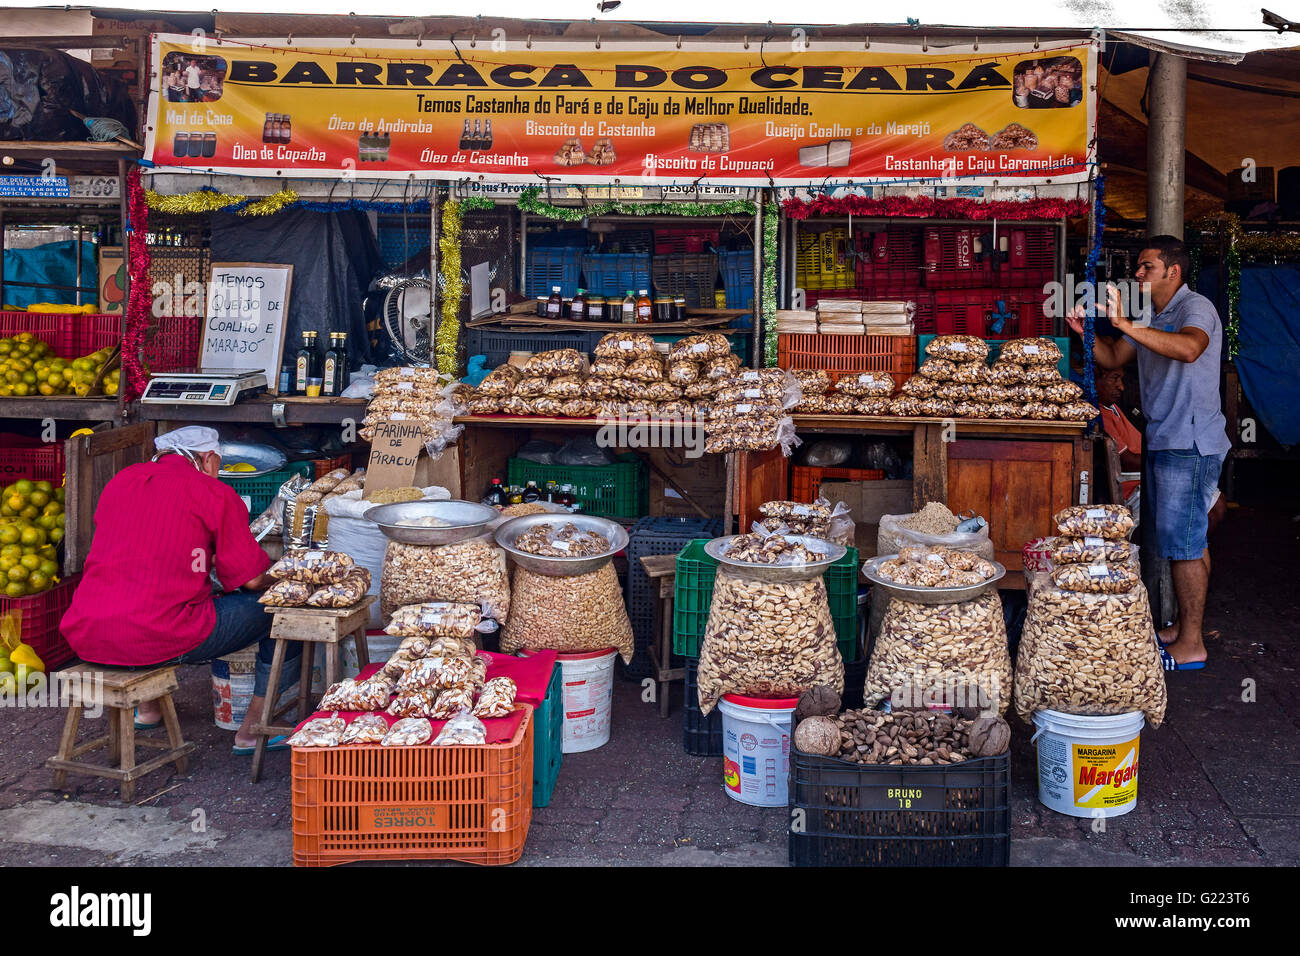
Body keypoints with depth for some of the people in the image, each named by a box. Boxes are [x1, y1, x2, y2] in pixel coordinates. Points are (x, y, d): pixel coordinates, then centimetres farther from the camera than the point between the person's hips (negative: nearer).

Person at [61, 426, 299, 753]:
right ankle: (251, 731, 13)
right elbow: (251, 578, 0)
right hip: (160, 642, -7)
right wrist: (272, 577, 23)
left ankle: (148, 709, 41)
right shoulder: (215, 494, -2)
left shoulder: (119, 481, 16)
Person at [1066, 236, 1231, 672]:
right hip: (1164, 440, 9)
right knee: (1189, 540, 15)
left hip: (1190, 443, -9)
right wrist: (1087, 333, 1)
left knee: (1182, 543, -8)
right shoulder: (1150, 317, 16)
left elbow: (1188, 349, -36)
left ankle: (1190, 645, -1)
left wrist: (1124, 323, -39)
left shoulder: (1196, 308, -14)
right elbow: (1113, 359, 20)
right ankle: (1188, 627, 24)